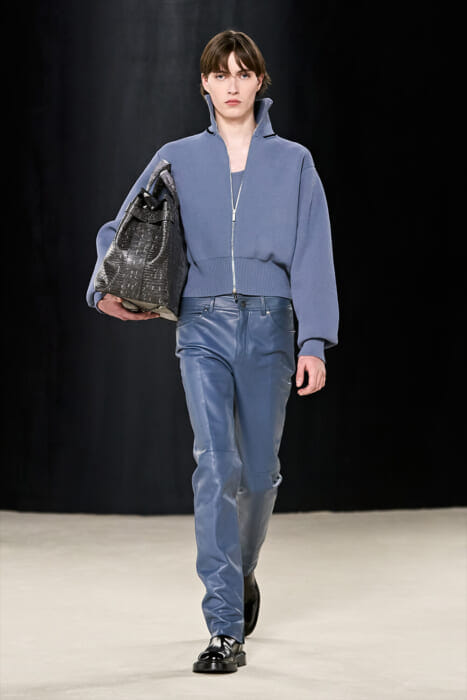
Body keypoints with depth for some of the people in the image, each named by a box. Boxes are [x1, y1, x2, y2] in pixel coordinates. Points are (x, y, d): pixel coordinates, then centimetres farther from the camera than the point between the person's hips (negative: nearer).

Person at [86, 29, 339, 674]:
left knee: (259, 469, 8)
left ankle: (243, 572, 40)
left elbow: (313, 257, 3)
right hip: (202, 326, -1)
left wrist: (314, 343, -5)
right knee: (216, 462, -15)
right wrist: (107, 286, -8)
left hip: (268, 327, 1)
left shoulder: (293, 162, 7)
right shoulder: (178, 159, 9)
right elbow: (123, 229, 12)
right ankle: (225, 631, -16)